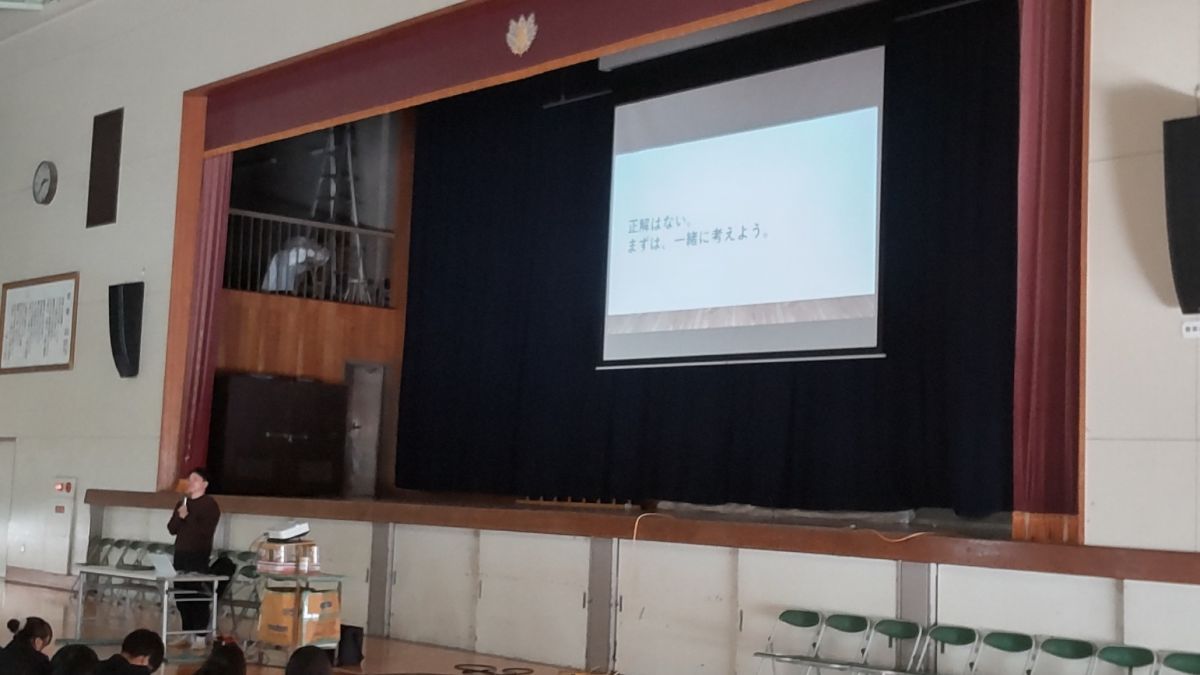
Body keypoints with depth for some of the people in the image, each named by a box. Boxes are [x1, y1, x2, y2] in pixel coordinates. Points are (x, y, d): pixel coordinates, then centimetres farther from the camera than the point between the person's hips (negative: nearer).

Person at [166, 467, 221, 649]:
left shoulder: (210, 504, -4)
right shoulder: (182, 503, 16)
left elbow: (206, 530, -15)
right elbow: (171, 529, 9)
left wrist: (188, 518, -14)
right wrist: (180, 517, -9)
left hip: (199, 557, -6)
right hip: (180, 554, 7)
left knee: (198, 596, -7)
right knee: (181, 596, 7)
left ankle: (200, 636, -4)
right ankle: (187, 634, 17)